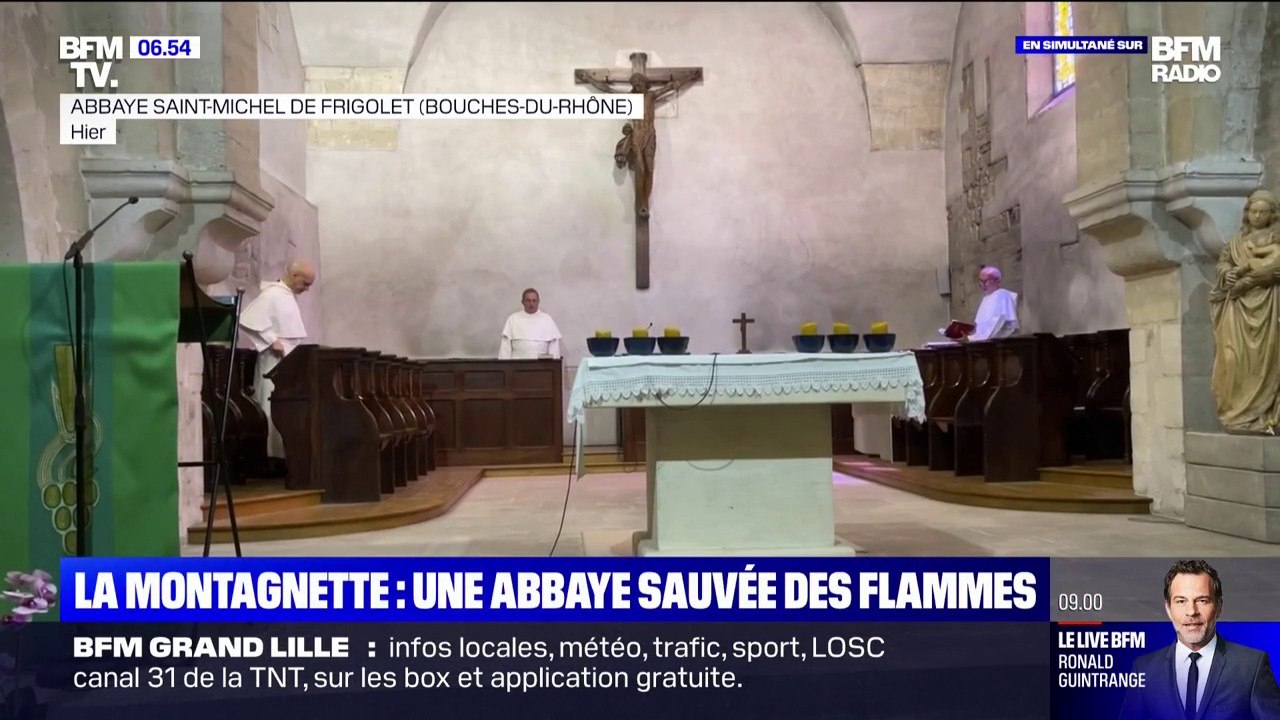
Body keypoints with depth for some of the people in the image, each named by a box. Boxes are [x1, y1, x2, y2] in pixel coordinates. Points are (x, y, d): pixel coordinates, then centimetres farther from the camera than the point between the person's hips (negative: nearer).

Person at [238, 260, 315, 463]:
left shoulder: (290, 297, 14)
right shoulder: (271, 295, -14)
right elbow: (247, 320, -23)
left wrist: (295, 350, 11)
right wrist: (272, 341, -21)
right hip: (275, 364, -9)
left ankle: (285, 454, 16)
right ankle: (272, 457, -2)